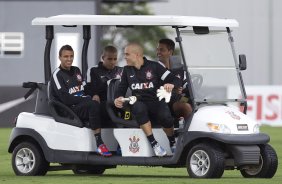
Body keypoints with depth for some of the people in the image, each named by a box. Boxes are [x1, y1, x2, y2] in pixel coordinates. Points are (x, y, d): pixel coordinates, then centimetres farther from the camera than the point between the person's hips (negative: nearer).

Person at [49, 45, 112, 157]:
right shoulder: (57, 75, -5)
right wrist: (87, 99, -14)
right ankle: (99, 145, -40)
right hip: (68, 111, -8)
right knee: (94, 105, -35)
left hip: (82, 107, 8)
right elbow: (66, 99, -14)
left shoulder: (76, 71, 20)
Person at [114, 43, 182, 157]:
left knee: (165, 117, -34)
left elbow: (176, 81, -2)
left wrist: (171, 85, -26)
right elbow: (122, 88, 16)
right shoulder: (127, 70, 13)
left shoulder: (154, 66, 1)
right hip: (139, 103, 2)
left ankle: (172, 143, -2)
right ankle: (154, 144, -31)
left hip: (156, 102, -2)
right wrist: (118, 98, -7)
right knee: (139, 108, -36)